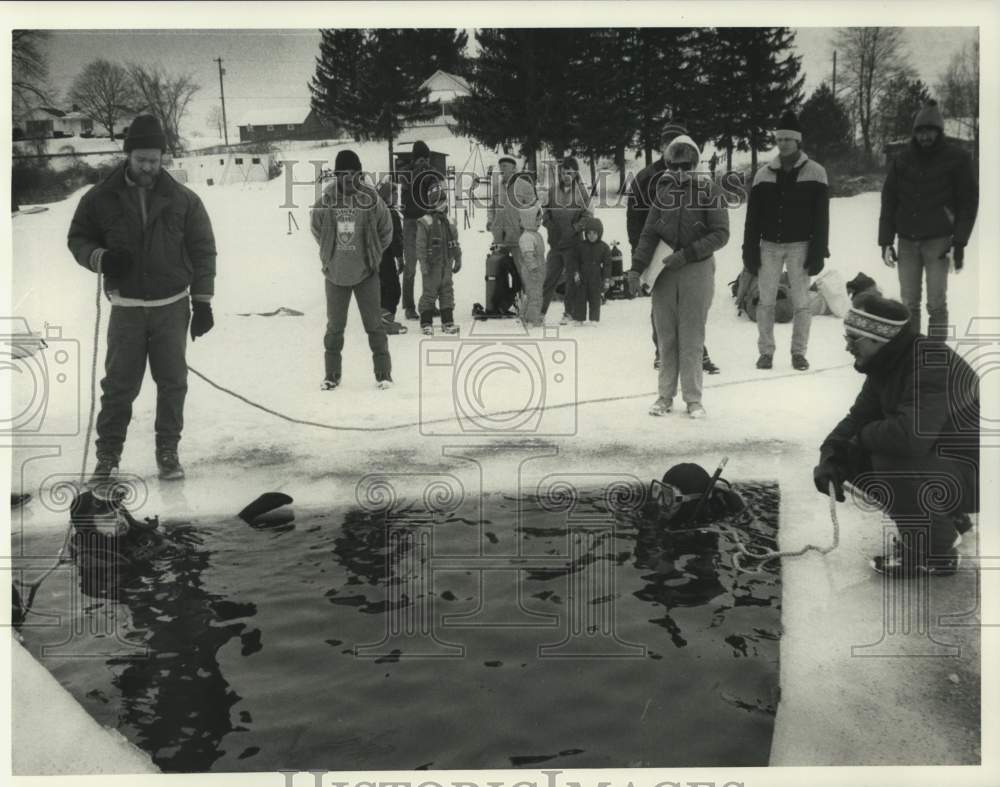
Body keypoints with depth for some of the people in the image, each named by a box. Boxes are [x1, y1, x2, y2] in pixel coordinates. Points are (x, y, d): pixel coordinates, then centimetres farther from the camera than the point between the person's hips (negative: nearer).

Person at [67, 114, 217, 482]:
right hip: (126, 307, 0)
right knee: (119, 383, 2)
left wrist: (202, 303, -2)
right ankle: (108, 454, 14)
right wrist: (100, 258, -16)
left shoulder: (183, 199, -2)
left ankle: (168, 452, 17)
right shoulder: (102, 198, -2)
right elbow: (78, 238, 7)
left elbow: (203, 252, 2)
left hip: (172, 307, 0)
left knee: (172, 382, 5)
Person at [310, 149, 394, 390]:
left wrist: (371, 254, 8)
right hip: (335, 273, 1)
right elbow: (317, 231, 11)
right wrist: (332, 253, 10)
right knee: (334, 326, 9)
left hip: (366, 273, -1)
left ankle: (383, 373, 12)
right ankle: (332, 374, 19)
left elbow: (385, 232, 5)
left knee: (374, 324, 2)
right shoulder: (325, 202, -6)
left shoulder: (371, 200, -8)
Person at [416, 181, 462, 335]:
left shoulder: (449, 223, 9)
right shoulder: (425, 222, -9)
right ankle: (426, 323, 6)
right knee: (430, 292, -2)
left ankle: (447, 321, 17)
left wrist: (458, 260, 14)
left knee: (447, 291, 9)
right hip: (432, 265, -6)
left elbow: (455, 243, 16)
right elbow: (420, 246, -12)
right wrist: (423, 264, -16)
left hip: (446, 264, 6)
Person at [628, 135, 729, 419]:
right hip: (664, 271, 3)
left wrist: (687, 254, -17)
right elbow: (649, 234, 6)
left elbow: (720, 234, -8)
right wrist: (637, 267, -7)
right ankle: (666, 396, 13)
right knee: (666, 337, 5)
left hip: (696, 270, -3)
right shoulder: (663, 191, 7)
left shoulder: (708, 191, -4)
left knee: (691, 338, -1)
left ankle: (693, 398, 8)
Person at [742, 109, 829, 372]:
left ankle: (799, 352, 10)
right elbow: (752, 217, 7)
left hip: (800, 245, -2)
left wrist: (818, 252, -8)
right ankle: (765, 351, 10)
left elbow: (821, 217, -1)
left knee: (801, 301, 0)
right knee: (766, 301, 2)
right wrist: (750, 251, 0)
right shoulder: (764, 174, 6)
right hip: (769, 245, 2)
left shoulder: (814, 173, 0)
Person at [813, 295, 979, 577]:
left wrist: (865, 435, -21)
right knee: (855, 459, 1)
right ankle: (946, 521, 15)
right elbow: (860, 417, 5)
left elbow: (911, 436, -41)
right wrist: (830, 455, -13)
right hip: (936, 458, 9)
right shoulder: (887, 364, -1)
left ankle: (934, 554, -8)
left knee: (892, 464, -30)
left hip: (973, 472, -9)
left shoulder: (932, 364, -30)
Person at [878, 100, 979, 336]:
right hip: (907, 241, 3)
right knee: (909, 303, 5)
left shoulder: (957, 159, -1)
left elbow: (969, 202, -1)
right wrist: (885, 241, 2)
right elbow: (888, 202, 9)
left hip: (938, 241, -3)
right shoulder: (901, 161, 7)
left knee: (936, 303, -3)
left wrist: (960, 242, -9)